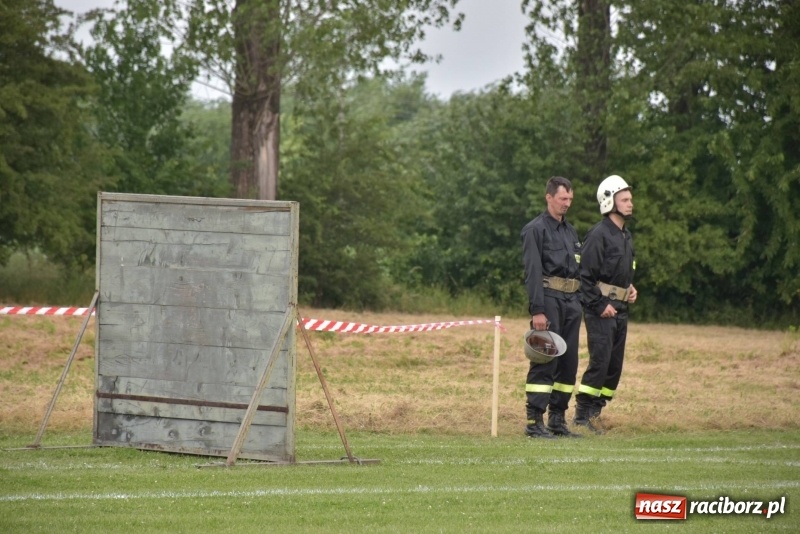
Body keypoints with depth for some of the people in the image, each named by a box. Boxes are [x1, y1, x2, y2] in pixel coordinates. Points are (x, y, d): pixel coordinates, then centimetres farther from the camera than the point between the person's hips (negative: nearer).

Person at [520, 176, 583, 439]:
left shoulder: (570, 231, 19)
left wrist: (579, 304, 14)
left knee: (568, 363, 7)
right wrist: (537, 310, -19)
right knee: (545, 362, -10)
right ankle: (534, 422, -9)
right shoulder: (535, 229, -5)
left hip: (571, 301, 8)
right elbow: (533, 272, -12)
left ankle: (557, 420, 13)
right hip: (550, 299, -8)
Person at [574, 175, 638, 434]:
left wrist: (631, 288, 10)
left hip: (620, 308, 9)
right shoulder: (599, 235, -12)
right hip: (600, 308, -9)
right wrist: (600, 306, -17)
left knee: (615, 364, 8)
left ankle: (595, 411, 14)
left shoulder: (626, 235, 16)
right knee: (600, 361, -12)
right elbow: (585, 275, -16)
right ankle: (583, 412, -7)